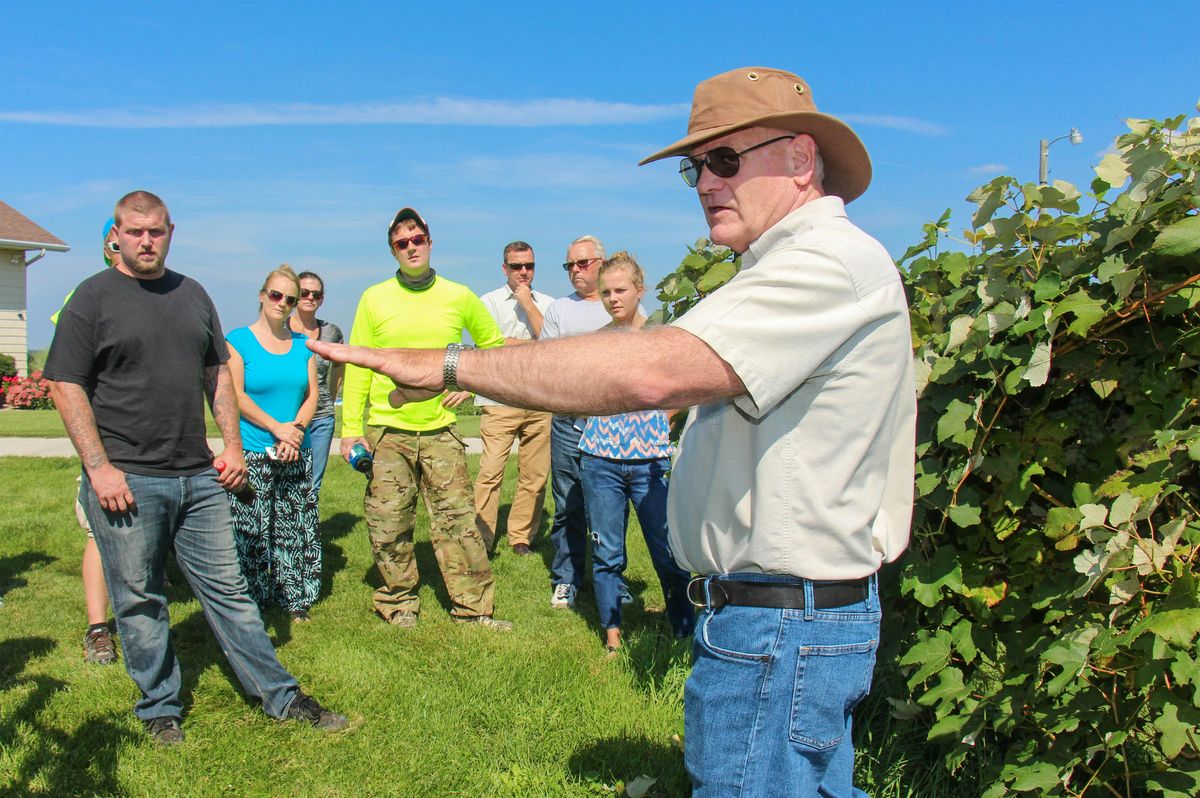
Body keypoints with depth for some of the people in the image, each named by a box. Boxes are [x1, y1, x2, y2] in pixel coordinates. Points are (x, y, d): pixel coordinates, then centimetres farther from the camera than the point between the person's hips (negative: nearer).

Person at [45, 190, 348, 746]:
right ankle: (160, 709, 24)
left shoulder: (193, 295, 13)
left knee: (228, 589, 9)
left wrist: (232, 445, 8)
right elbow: (67, 386, -6)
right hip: (126, 481, -4)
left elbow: (217, 373, 18)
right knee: (140, 602, 7)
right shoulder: (92, 298, -2)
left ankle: (281, 696, 16)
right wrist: (99, 467, -13)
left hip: (198, 477, 4)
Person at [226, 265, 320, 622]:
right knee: (249, 533, -2)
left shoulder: (302, 344, 12)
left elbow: (312, 395, 9)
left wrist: (297, 428, -9)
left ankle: (295, 598, 17)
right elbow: (236, 395, -8)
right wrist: (277, 428, -13)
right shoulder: (239, 340, 0)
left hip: (297, 454, 4)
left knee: (296, 528, 7)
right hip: (252, 454, -4)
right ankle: (251, 602, 10)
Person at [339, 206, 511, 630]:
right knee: (388, 525, 5)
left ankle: (473, 607, 7)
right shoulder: (374, 299, 2)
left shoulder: (459, 297, 5)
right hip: (386, 431, 0)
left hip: (440, 430, 0)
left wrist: (469, 382, 4)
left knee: (457, 519, -1)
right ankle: (399, 606, 21)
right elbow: (358, 368, 3)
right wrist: (351, 429, -3)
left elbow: (493, 344, 19)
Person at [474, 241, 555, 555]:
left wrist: (528, 305, -2)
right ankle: (481, 539, -1)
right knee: (490, 473, -9)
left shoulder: (547, 303, 13)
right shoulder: (490, 302, 9)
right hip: (500, 402, -2)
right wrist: (534, 345, -1)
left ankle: (522, 537, 15)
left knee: (535, 476, 3)